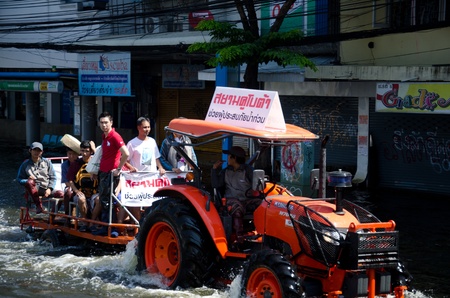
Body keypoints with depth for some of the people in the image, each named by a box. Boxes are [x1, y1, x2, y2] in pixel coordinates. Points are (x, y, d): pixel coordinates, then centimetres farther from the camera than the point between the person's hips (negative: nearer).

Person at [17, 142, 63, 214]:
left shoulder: (47, 162, 13)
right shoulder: (25, 164, 11)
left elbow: (53, 177, 9)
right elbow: (19, 179, 11)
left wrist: (49, 189, -9)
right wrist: (27, 181, -13)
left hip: (46, 189, 0)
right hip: (35, 189, 0)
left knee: (61, 194, -32)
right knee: (29, 182, -38)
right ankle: (38, 205, -22)